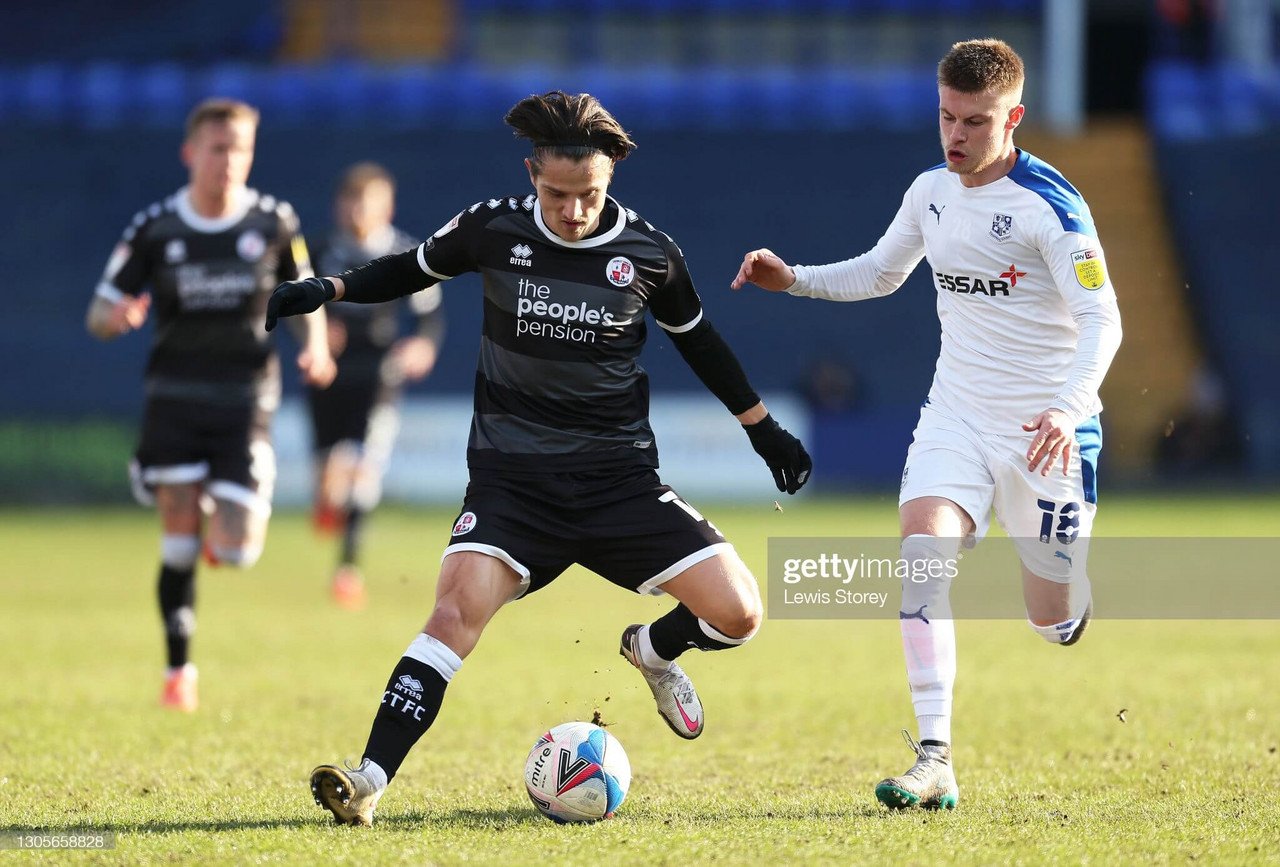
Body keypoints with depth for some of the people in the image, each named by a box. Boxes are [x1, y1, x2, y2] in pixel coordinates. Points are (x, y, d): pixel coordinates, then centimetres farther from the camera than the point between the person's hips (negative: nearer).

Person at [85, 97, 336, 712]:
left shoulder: (273, 222, 1)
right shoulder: (154, 229, -1)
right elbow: (98, 317, 3)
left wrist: (316, 347, -3)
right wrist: (120, 316, -21)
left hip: (244, 399, 0)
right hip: (174, 395, 0)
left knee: (236, 551, -9)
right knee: (179, 536, -6)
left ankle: (230, 524, 29)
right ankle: (179, 671, 8)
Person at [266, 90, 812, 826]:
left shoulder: (648, 252, -4)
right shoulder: (494, 229, -5)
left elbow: (696, 336, 14)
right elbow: (414, 269, 14)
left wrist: (763, 426, 19)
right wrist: (328, 290, 0)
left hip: (620, 480, 1)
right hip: (513, 478, -1)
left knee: (737, 613, -10)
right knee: (458, 608, -26)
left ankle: (653, 650, 26)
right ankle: (369, 782, -28)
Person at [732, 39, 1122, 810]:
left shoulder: (1050, 205, -16)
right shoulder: (932, 192, 4)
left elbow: (1101, 318, -21)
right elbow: (881, 273, 22)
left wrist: (1071, 406, -37)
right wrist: (793, 280, 6)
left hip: (1044, 428, -5)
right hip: (958, 413, 5)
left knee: (1054, 622, 1)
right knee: (922, 544, -20)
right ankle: (936, 761, -22)